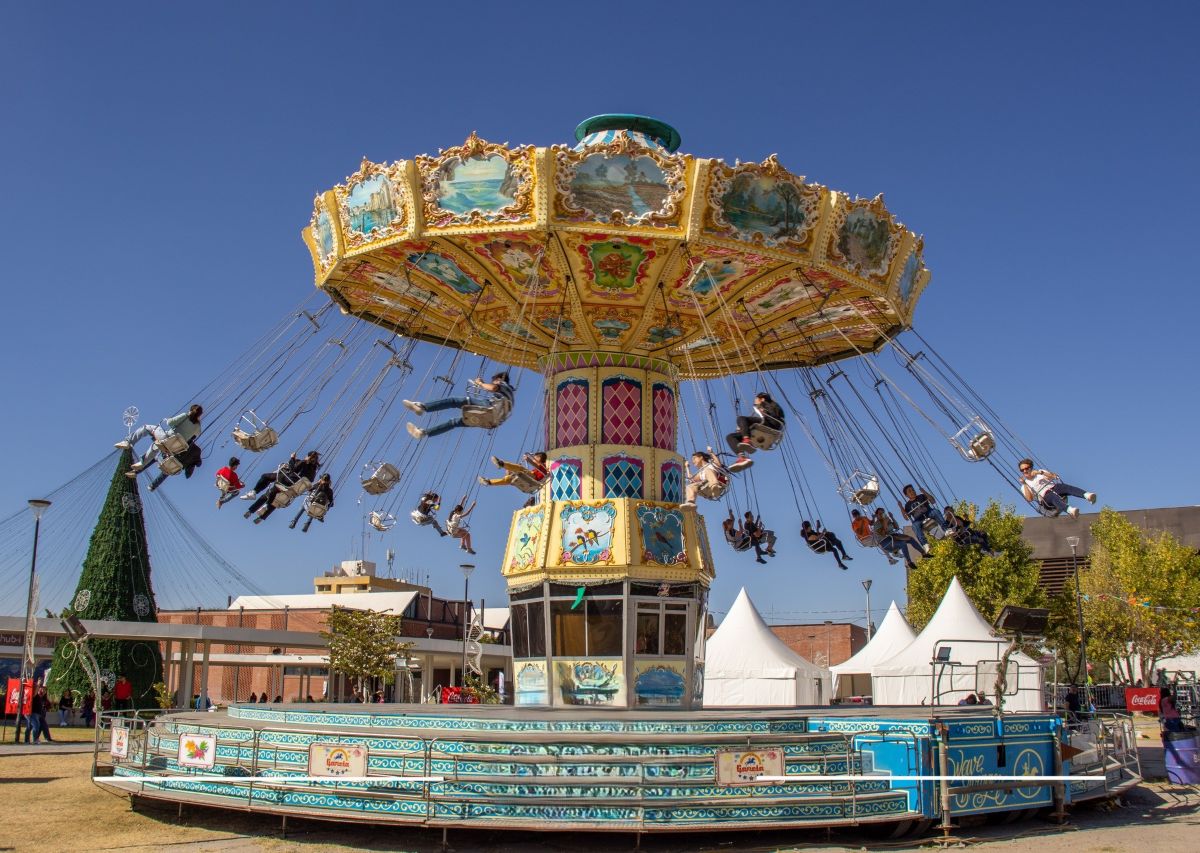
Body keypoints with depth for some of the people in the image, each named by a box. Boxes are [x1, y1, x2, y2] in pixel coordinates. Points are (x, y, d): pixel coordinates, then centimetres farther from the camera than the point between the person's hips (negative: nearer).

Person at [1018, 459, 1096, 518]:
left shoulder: (1039, 472, 25)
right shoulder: (1025, 487, 16)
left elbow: (1053, 476, 7)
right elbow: (1029, 499, -3)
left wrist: (1041, 472, -5)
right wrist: (1024, 484, -7)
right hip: (1045, 497, -4)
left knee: (1067, 487, -29)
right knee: (1054, 496, -38)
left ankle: (1087, 495, -56)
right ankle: (1069, 510, -69)